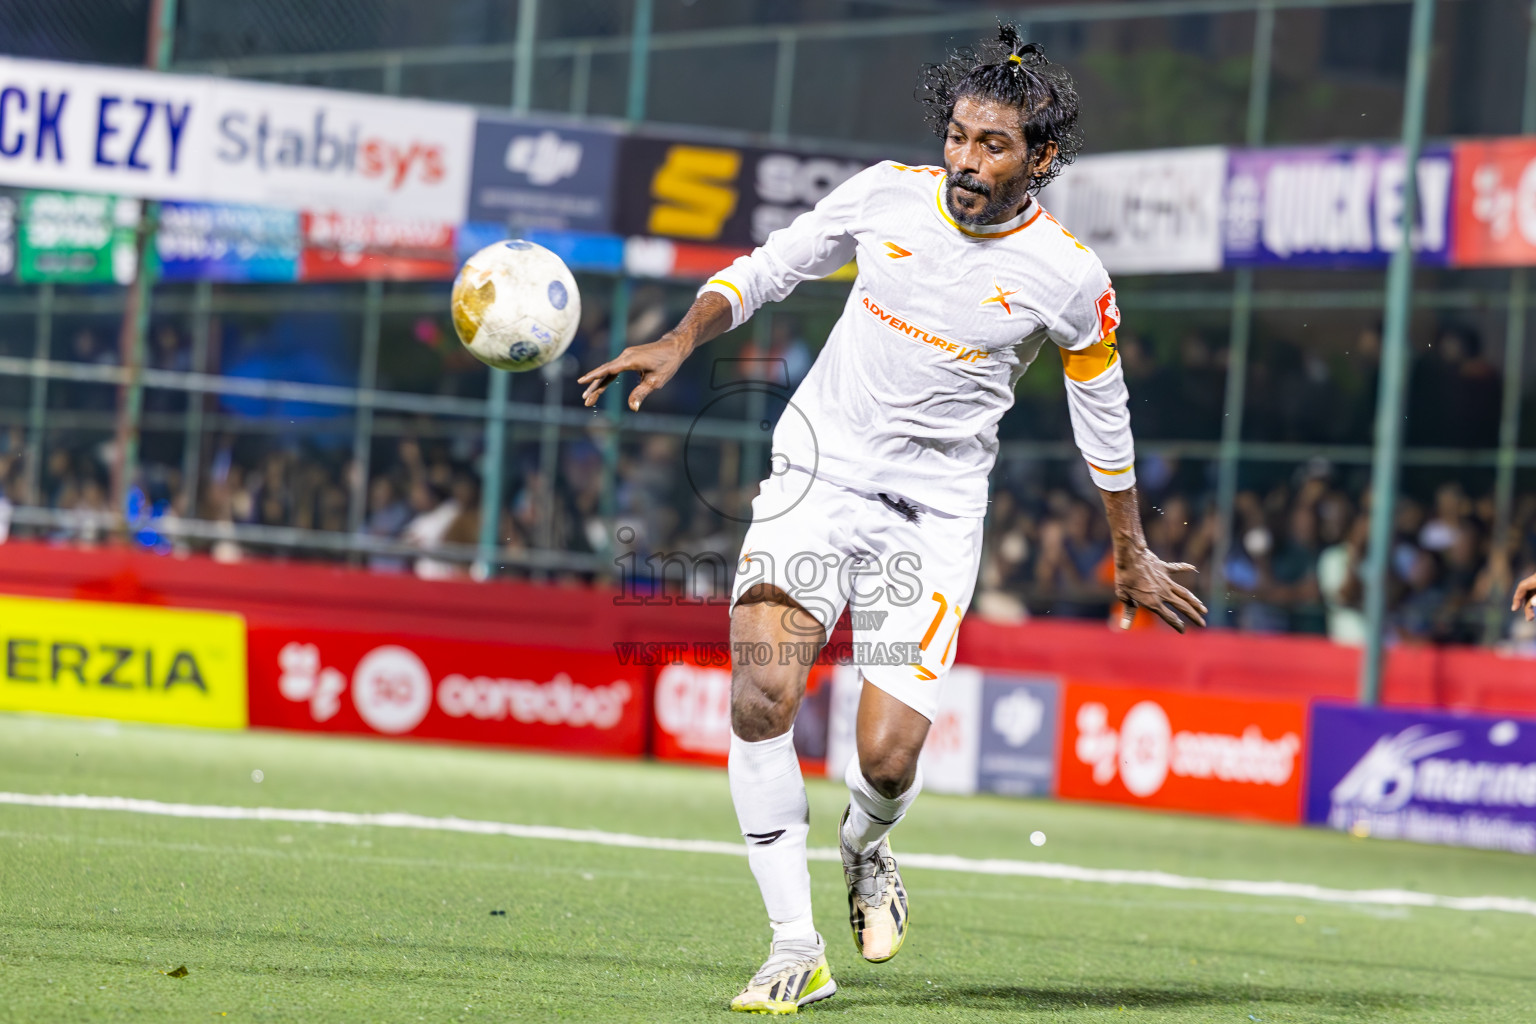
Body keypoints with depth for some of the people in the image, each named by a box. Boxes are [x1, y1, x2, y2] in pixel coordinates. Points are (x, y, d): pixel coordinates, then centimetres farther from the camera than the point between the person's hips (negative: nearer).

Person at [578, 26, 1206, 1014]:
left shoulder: (1069, 275, -8)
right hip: (817, 476, 1)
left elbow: (1102, 405, 8)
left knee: (887, 758, -15)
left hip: (934, 515, -1)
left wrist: (1131, 552, 18)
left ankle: (865, 847, 25)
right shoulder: (887, 194, -5)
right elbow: (767, 267, 9)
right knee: (762, 700, -20)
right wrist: (680, 342, -8)